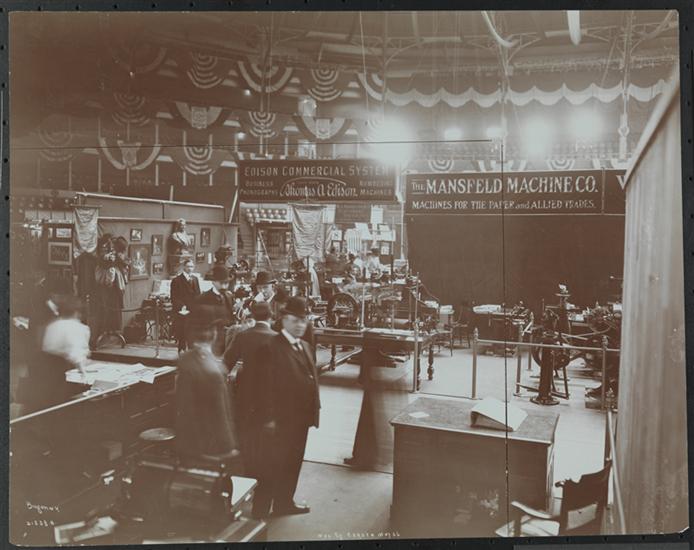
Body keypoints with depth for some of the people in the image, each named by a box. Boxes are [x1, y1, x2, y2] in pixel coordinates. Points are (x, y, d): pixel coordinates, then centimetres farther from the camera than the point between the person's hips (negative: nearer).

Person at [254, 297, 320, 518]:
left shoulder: (304, 346, 12)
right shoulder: (271, 347, -16)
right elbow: (266, 386, -18)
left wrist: (315, 408, 9)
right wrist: (268, 418, -19)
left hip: (301, 418, 8)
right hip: (280, 420, -8)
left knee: (293, 463, 20)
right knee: (273, 466, 3)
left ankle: (284, 503, 37)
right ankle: (260, 510, 17)